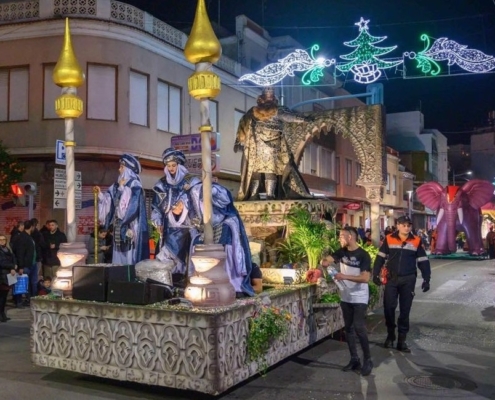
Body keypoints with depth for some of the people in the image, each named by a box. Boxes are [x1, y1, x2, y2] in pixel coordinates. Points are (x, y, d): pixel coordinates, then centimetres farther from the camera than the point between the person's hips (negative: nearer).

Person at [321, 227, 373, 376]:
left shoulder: (363, 255, -15)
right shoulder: (342, 252, 4)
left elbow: (365, 278, -22)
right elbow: (327, 259, 1)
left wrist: (345, 276, -29)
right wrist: (324, 261, -23)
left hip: (359, 298, -6)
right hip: (345, 297, 6)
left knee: (359, 328, -11)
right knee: (348, 328, 10)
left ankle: (367, 360, 3)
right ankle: (354, 359, 20)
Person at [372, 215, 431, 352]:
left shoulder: (416, 241, -1)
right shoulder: (389, 239, -1)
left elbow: (423, 261, 3)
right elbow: (380, 258, 3)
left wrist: (426, 279, -4)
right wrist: (375, 274, -2)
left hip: (408, 280, 0)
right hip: (391, 279, 0)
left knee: (405, 310, 4)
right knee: (388, 307, 2)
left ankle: (402, 340, 13)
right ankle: (390, 335, 22)